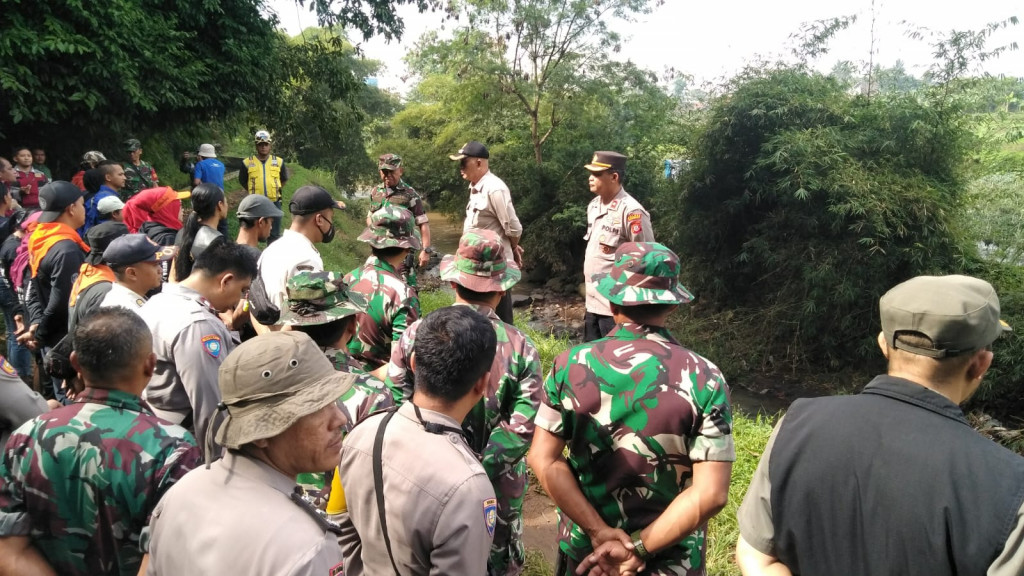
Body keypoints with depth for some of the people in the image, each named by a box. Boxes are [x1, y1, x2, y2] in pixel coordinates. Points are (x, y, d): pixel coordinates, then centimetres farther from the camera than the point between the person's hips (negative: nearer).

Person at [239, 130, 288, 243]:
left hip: (274, 203, 1)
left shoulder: (279, 162, 4)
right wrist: (252, 192, 10)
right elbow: (242, 181, 13)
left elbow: (284, 180, 18)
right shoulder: (247, 163, 0)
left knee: (274, 235, 8)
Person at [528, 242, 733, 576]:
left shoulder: (571, 364, -13)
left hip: (583, 546, 1)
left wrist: (599, 532, -13)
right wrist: (639, 548, -16)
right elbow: (711, 494, -20)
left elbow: (543, 459, -13)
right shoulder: (704, 378, -17)